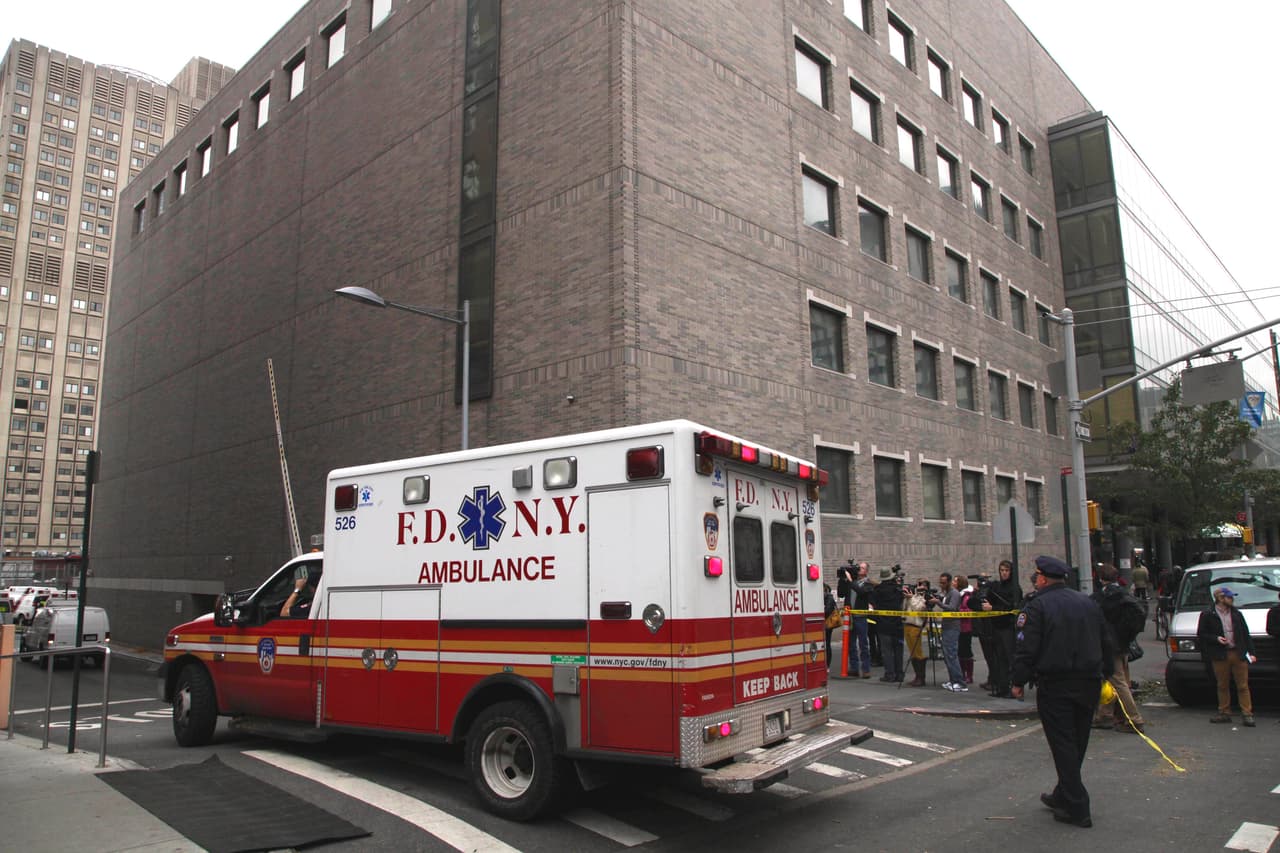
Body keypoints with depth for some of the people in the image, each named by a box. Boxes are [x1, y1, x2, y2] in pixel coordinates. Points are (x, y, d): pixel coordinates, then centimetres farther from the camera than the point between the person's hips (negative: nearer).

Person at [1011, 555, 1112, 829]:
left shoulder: (1037, 606, -11)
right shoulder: (1089, 603, 9)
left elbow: (1025, 648, -15)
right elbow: (1106, 643, 15)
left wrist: (1019, 682, -4)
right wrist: (1105, 675, 23)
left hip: (1055, 686, -7)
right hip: (1089, 683, 7)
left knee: (1063, 745, -1)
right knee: (1078, 742, 16)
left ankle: (1077, 809, 0)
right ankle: (1063, 796, 29)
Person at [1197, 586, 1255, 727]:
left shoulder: (1237, 614, 11)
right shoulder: (1207, 615, -1)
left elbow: (1246, 634, 12)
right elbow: (1201, 634, 2)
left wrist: (1250, 652, 3)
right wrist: (1216, 638, -13)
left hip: (1239, 654, 2)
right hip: (1220, 656, -2)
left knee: (1243, 686, 1)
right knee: (1223, 686, 7)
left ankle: (1247, 714, 4)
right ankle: (1224, 713, 15)